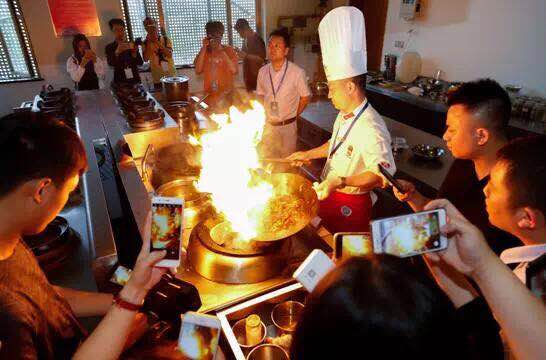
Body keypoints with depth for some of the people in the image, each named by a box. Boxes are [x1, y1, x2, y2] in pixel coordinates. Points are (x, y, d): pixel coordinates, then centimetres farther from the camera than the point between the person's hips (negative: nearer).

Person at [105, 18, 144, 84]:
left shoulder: (132, 45, 10)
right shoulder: (109, 47, 4)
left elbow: (140, 62, 1)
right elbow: (111, 63, -13)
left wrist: (134, 54, -18)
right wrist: (117, 52, -30)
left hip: (135, 80, 2)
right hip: (120, 81, -2)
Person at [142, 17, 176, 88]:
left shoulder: (166, 39, -1)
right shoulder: (145, 43, 1)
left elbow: (170, 55, -15)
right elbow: (146, 59, -13)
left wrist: (157, 42, -20)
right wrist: (149, 43, -16)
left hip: (170, 74, 0)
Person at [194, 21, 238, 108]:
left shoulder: (229, 50, 1)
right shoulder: (204, 51, 7)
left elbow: (235, 71, -15)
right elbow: (198, 71, -9)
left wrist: (222, 52, -16)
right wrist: (204, 48, -10)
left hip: (227, 93, -2)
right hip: (209, 94, 2)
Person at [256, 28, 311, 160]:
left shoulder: (297, 72, -15)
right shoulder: (263, 71, -2)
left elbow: (305, 98, -4)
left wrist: (292, 117, 2)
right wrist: (264, 116, 2)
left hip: (288, 126, -3)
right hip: (267, 125, 3)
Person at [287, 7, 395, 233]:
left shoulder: (371, 128, -30)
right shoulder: (345, 114, 0)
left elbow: (383, 176, -30)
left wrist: (342, 182, -37)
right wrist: (309, 154, 13)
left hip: (350, 205, -8)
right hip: (328, 194, 8)